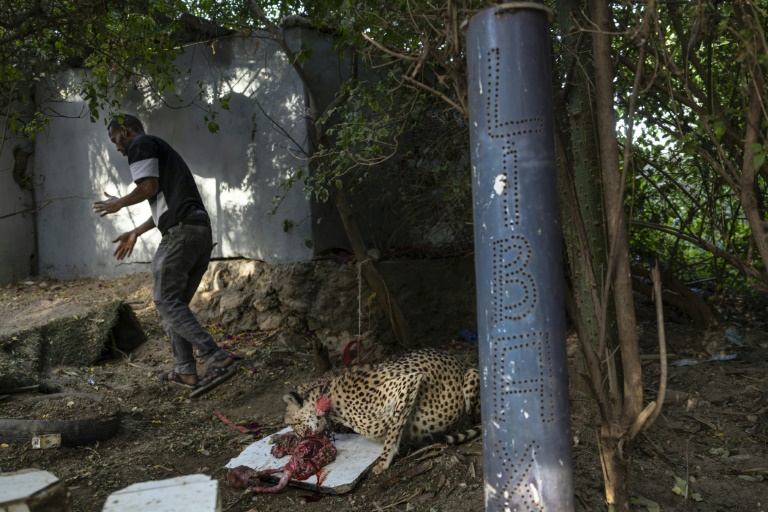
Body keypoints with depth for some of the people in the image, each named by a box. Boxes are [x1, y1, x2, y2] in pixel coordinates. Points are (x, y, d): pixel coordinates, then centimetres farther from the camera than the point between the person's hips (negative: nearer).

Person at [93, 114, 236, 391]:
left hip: (181, 231, -10)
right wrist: (135, 233, 32)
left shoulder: (141, 144, 5)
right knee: (176, 302, 13)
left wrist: (119, 203, 8)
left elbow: (149, 187, -10)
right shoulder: (163, 150, 33)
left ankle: (218, 359, -20)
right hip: (201, 231, 10)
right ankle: (186, 371, 10)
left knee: (167, 301, -8)